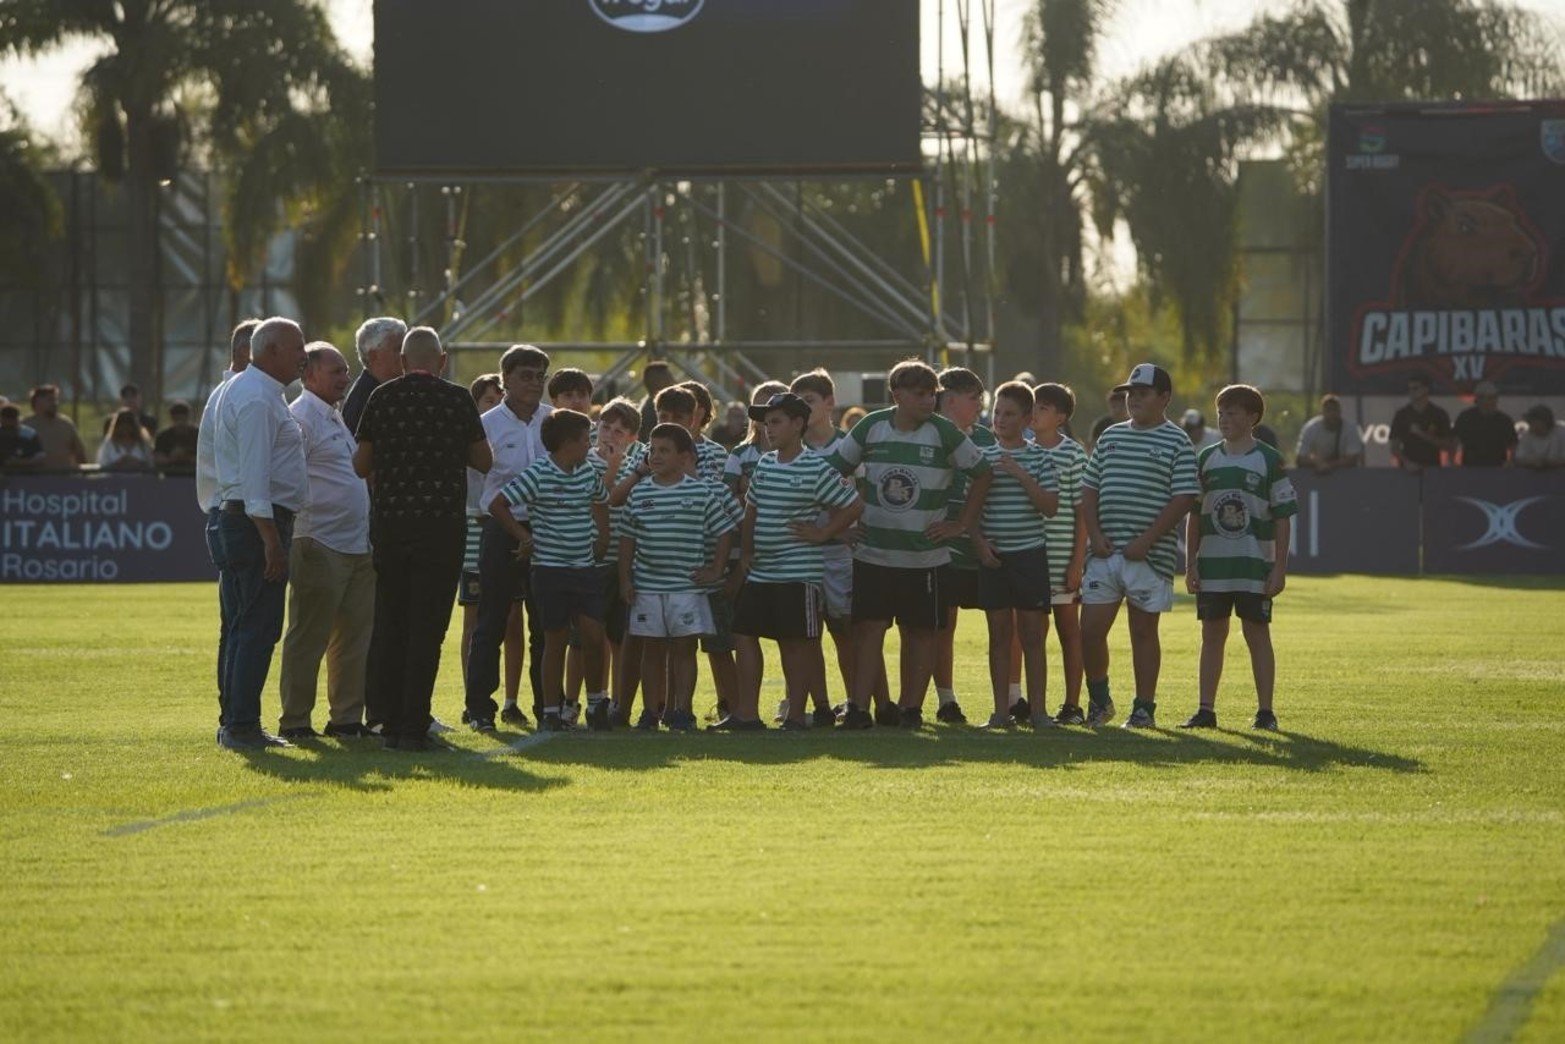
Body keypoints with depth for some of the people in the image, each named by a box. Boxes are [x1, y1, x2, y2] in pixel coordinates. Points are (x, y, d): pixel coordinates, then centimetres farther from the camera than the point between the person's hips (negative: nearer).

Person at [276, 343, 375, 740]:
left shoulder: (336, 419, 20)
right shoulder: (300, 418, -9)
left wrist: (369, 536, 21)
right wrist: (299, 537, -19)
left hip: (356, 546, 9)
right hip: (320, 545, -9)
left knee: (354, 636, 11)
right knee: (308, 637, -5)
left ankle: (347, 717, 17)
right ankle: (295, 720, 0)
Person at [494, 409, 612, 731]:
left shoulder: (589, 473, 8)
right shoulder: (538, 475, -11)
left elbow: (601, 500, 30)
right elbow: (497, 505, -12)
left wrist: (602, 536, 17)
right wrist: (524, 537, -7)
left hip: (586, 569, 5)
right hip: (551, 569, -5)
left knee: (594, 636, -1)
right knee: (555, 640, 0)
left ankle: (597, 703, 15)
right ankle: (551, 712, 8)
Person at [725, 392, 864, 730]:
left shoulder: (816, 469, -10)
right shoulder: (764, 465, 11)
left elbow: (854, 506, -9)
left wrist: (822, 534, -9)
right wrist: (745, 555, 16)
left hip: (799, 573, -7)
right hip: (760, 572, 7)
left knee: (796, 643, -1)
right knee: (745, 635, 5)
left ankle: (796, 714, 5)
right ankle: (746, 712, 9)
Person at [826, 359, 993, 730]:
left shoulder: (944, 433, -4)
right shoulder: (871, 428, 1)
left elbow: (982, 473, 5)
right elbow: (835, 469, 13)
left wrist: (962, 524, 2)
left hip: (925, 556, 0)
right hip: (873, 553, 0)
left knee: (921, 631, 5)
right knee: (869, 628, -5)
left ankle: (911, 707, 12)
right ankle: (858, 708, -6)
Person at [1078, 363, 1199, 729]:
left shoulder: (1176, 442, -1)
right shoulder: (1111, 437, 15)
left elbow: (1183, 499, -9)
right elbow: (1089, 489, 16)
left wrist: (1146, 541, -15)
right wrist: (1095, 535, 0)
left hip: (1148, 557, -4)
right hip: (1104, 553, 4)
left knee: (1143, 631, 3)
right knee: (1090, 630, 0)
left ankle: (1144, 709, 11)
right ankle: (1099, 701, 17)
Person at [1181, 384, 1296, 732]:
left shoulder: (1269, 460, -2)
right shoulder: (1207, 459, 9)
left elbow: (1283, 517, -2)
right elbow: (1194, 516, 13)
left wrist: (1279, 568, -6)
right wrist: (1191, 563, 8)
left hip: (1255, 564, -3)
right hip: (1212, 563, 3)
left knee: (1257, 634, -1)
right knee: (1212, 634, 5)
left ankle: (1265, 712, 4)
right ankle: (1206, 710, 9)